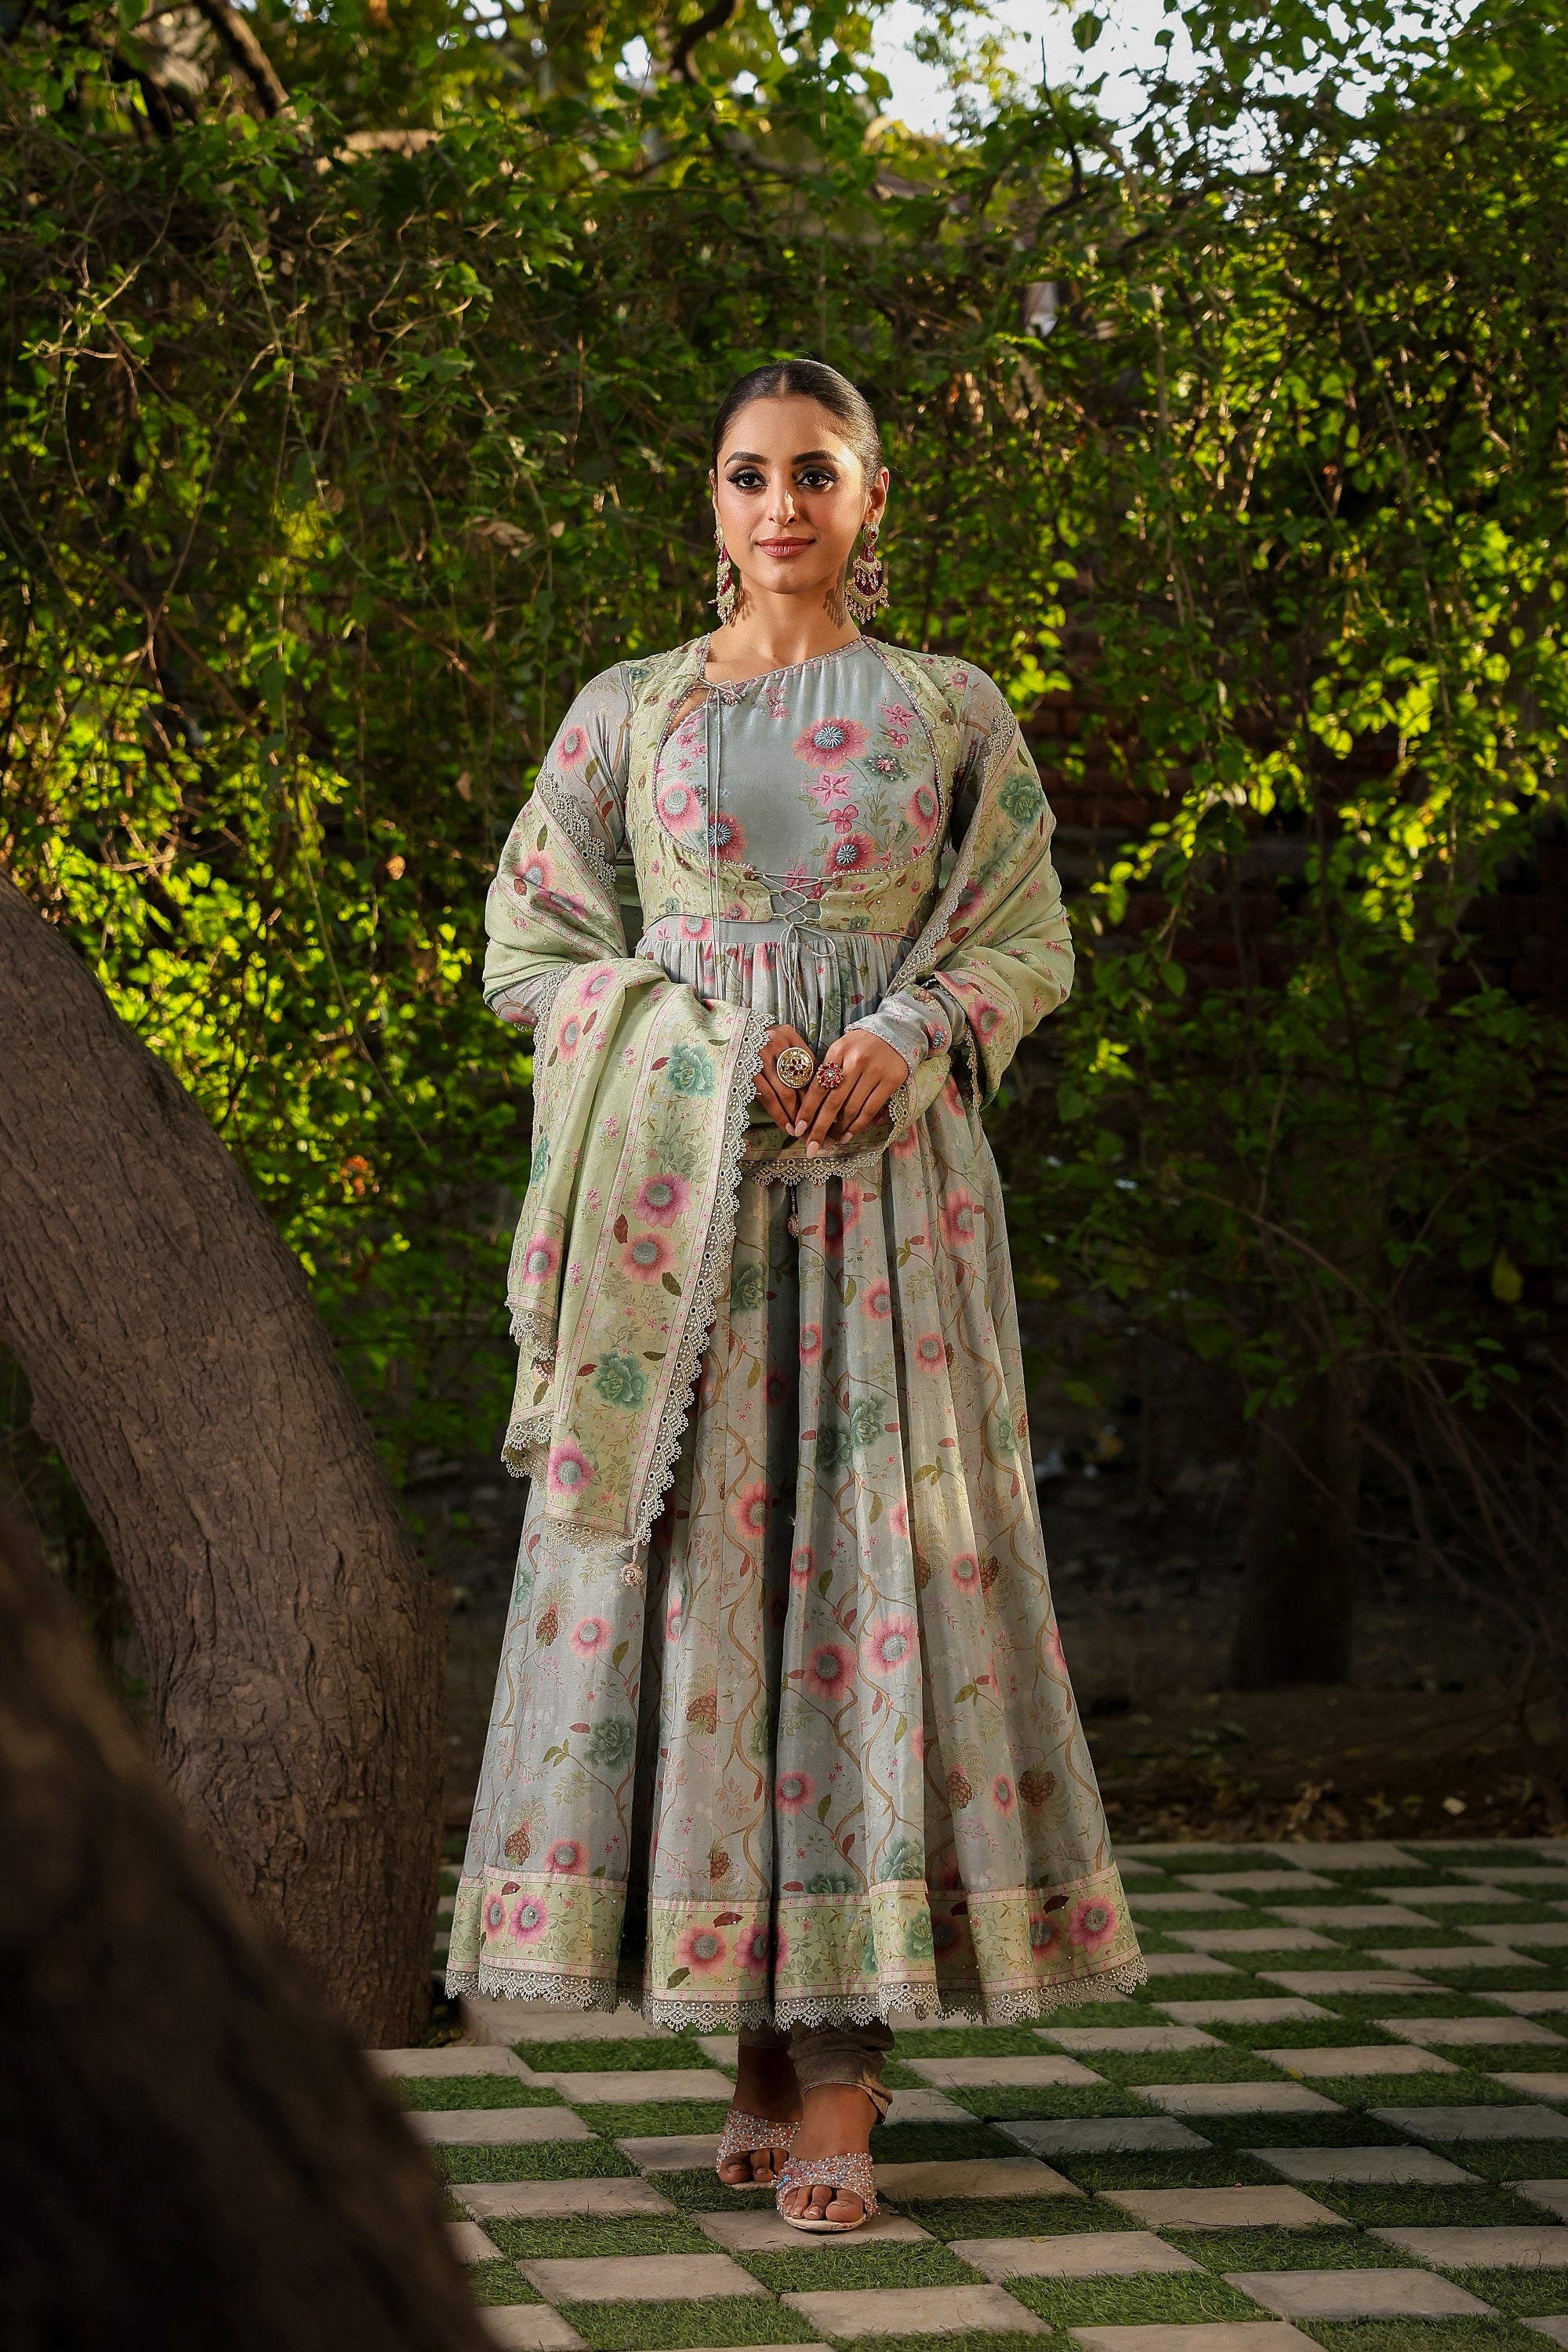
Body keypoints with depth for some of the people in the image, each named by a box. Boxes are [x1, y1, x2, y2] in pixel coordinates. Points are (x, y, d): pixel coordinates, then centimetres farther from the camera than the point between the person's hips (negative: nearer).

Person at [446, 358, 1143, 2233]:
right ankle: (758, 2045, 4)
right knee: (695, 1551, -5)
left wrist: (906, 1035, -9)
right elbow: (527, 943, 10)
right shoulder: (626, 713, 12)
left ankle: (840, 2071, -9)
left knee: (875, 1550, -9)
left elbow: (1031, 943, 10)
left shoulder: (952, 713, 11)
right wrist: (692, 1034, -6)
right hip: (679, 1172, 1)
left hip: (886, 1169, -1)